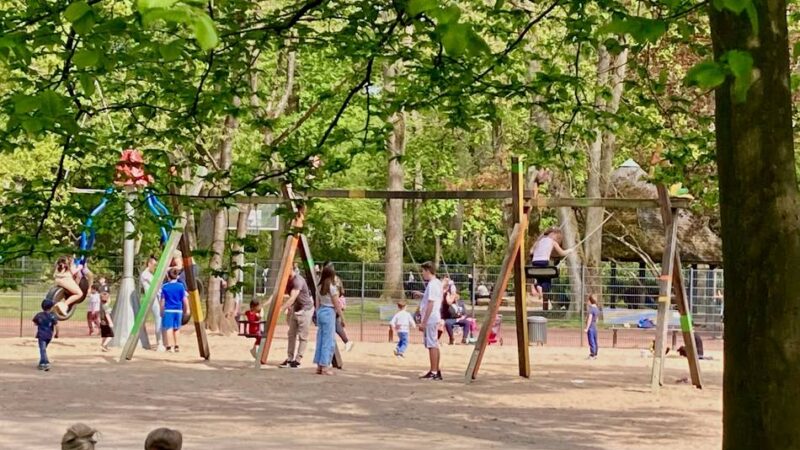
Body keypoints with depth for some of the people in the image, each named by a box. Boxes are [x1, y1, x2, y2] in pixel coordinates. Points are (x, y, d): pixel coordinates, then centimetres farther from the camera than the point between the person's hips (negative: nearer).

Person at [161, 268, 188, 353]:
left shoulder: (165, 287, -3)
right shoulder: (181, 286, 0)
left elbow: (162, 301, -1)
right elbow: (185, 299, 2)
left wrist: (161, 311, 9)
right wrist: (186, 309, 14)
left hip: (168, 310, -2)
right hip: (178, 310, 2)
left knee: (168, 328, -2)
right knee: (176, 328, 15)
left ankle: (170, 347, -8)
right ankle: (176, 346, 18)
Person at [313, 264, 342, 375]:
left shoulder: (320, 287, 7)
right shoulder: (332, 287, -13)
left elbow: (318, 303, 12)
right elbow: (337, 305, -10)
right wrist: (342, 318, -3)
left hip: (320, 312, 7)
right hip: (329, 313, -7)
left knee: (321, 339, 11)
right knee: (329, 341, -2)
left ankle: (319, 366, 13)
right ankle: (325, 366, -3)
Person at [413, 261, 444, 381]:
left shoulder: (432, 284, -17)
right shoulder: (438, 283, 12)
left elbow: (430, 304, -21)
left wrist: (423, 322, -20)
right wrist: (422, 295, 23)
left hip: (430, 319, -10)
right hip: (434, 318, 10)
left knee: (432, 345, -7)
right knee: (434, 345, 15)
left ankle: (434, 373, -5)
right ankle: (435, 371, 22)